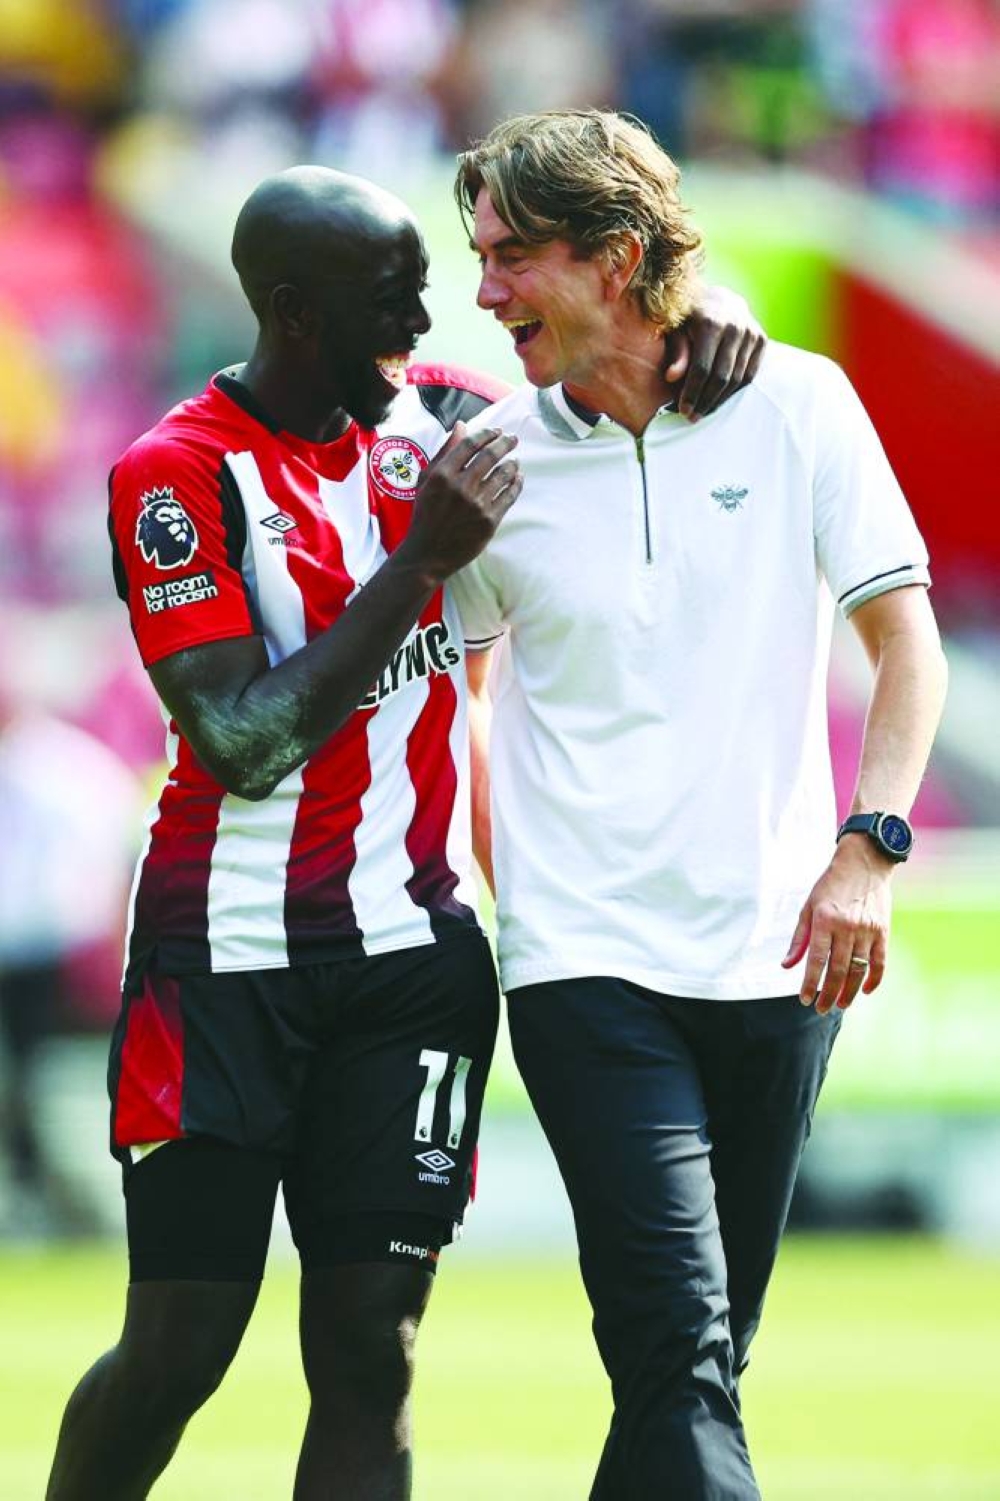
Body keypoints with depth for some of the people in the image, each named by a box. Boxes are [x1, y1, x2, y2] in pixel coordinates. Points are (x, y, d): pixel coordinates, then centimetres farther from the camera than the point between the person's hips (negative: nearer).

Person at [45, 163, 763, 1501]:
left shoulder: (434, 414, 6)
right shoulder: (177, 475, -11)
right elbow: (245, 743, -19)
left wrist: (704, 334, 0)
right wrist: (424, 556, -21)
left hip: (412, 955, 4)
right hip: (231, 955, -4)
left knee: (369, 1353, -2)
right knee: (177, 1354, -3)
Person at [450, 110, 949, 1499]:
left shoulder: (797, 405, 1)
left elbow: (905, 641, 4)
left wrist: (867, 852, -8)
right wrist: (505, 887, 7)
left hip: (776, 955, 2)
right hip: (587, 959, -2)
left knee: (702, 1363, 9)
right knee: (681, 1355, -16)